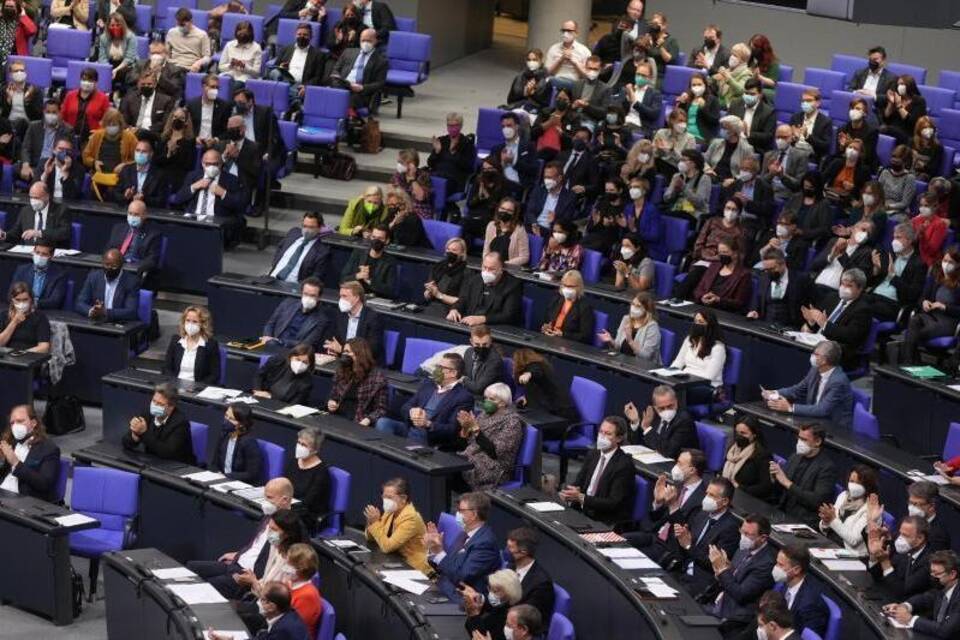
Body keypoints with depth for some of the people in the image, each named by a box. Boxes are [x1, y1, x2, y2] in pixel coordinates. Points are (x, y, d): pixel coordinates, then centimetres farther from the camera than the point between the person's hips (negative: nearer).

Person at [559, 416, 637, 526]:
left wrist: (581, 498, -24)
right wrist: (571, 493, -13)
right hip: (584, 511, 7)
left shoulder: (624, 464, -13)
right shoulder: (592, 454, 9)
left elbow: (613, 503, -18)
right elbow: (578, 483, 11)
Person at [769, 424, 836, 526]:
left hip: (804, 521, -7)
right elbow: (780, 490, 18)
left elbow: (817, 501, -19)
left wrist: (788, 484, -20)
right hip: (783, 514, 7)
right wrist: (774, 478, -5)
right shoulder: (795, 457, 11)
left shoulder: (826, 467, -10)